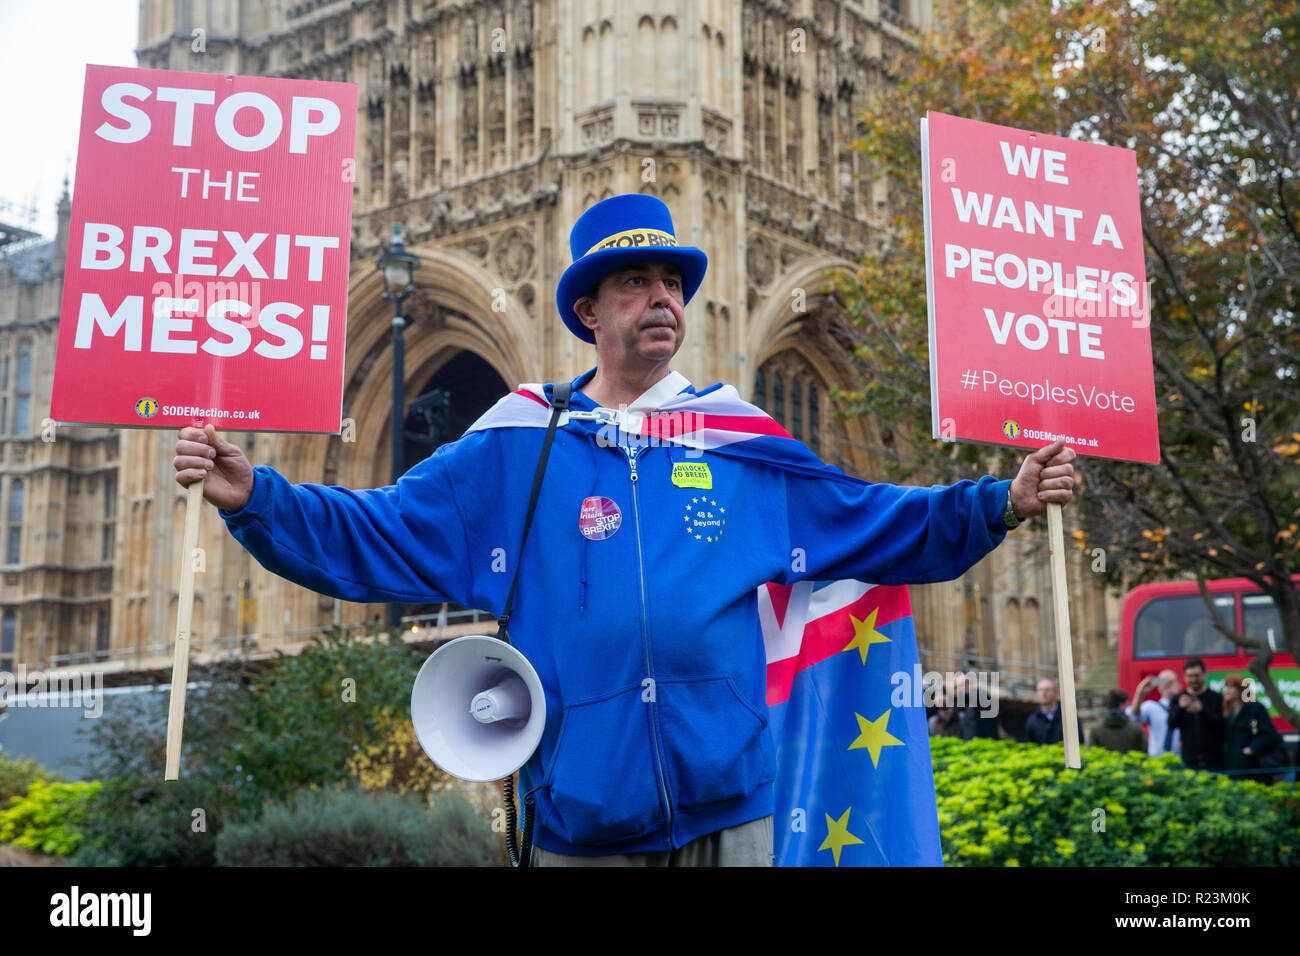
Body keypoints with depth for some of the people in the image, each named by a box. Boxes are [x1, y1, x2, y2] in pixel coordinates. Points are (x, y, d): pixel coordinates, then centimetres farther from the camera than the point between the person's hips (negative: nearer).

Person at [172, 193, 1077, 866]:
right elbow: (374, 536, 1)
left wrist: (998, 504, 4)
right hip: (580, 819, -1)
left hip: (729, 811, 1)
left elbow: (880, 525, 13)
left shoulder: (746, 446, 8)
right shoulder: (513, 449, 3)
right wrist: (253, 496, -11)